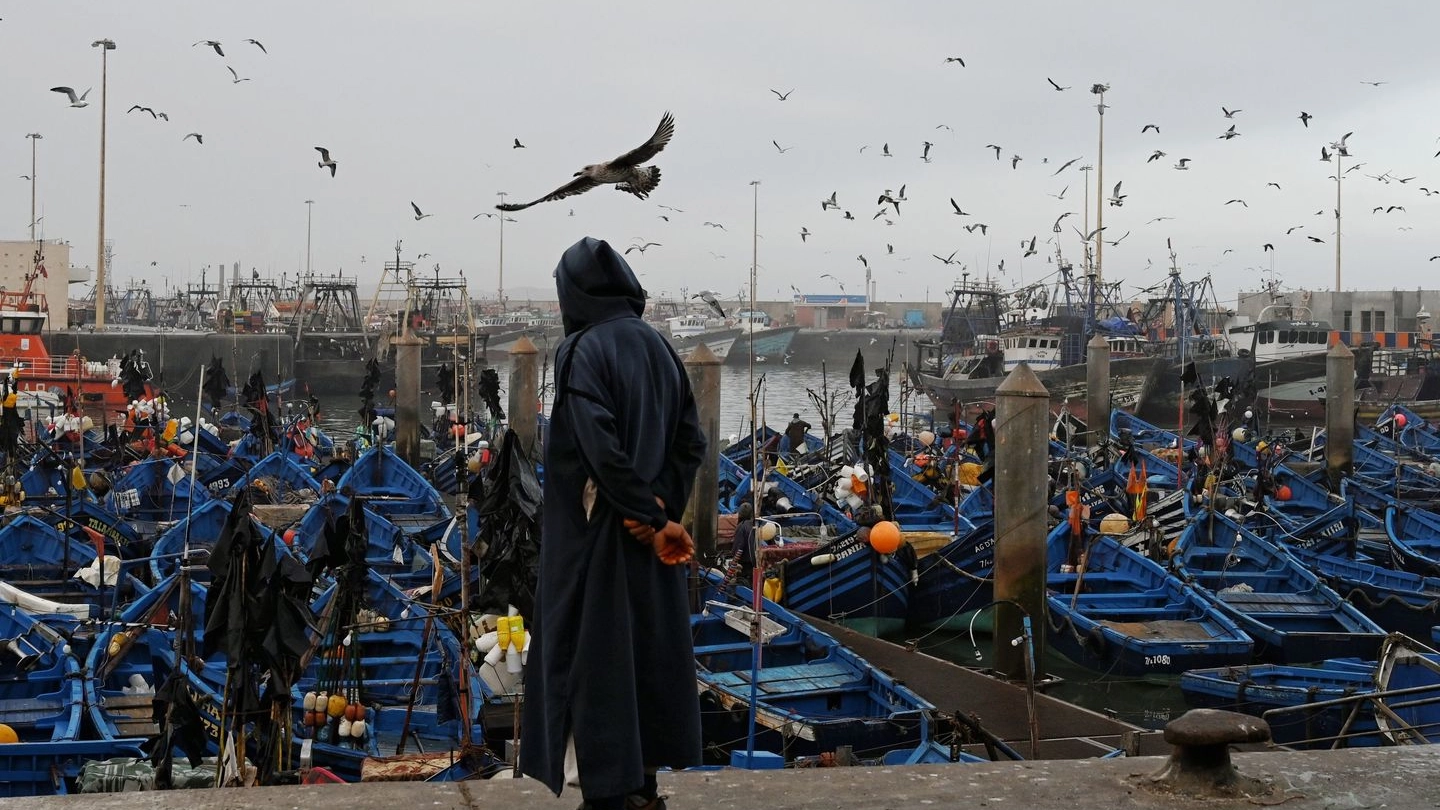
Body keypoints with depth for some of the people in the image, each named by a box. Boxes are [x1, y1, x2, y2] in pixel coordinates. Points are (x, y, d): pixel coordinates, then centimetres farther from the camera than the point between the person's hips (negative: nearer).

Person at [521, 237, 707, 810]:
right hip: (647, 527, 7)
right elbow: (692, 442, 3)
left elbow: (601, 447, -24)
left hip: (596, 529, -7)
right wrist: (660, 509, -6)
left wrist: (653, 521, -18)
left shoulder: (582, 352, -13)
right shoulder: (658, 348, 8)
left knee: (597, 659, 1)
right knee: (648, 650, 15)